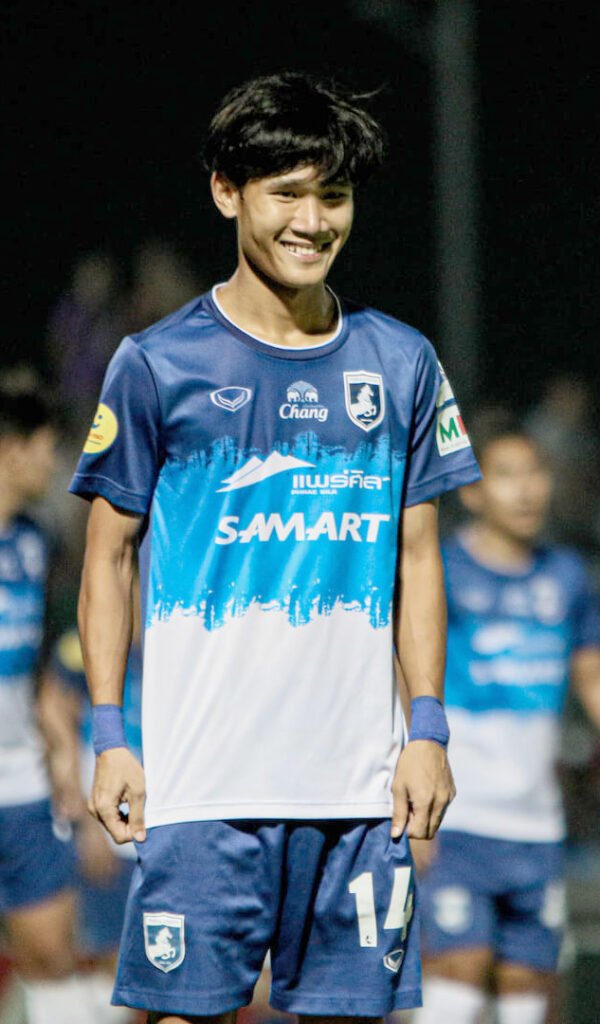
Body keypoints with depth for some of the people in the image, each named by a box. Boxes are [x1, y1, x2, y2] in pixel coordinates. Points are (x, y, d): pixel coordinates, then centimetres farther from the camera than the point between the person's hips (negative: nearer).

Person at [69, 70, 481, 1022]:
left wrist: (429, 729, 5)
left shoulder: (402, 364, 9)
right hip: (200, 782, -3)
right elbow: (110, 557, 5)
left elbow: (417, 557, 13)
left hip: (361, 782, 3)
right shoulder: (157, 365, 1)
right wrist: (110, 736, -2)